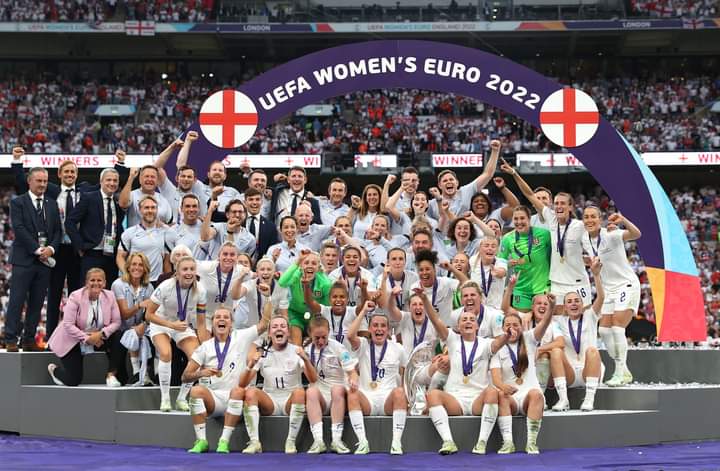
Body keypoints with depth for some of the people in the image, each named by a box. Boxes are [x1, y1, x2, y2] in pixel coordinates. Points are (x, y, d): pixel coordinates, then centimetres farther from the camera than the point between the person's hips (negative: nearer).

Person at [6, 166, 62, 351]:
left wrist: (51, 249, -6)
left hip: (45, 259, 5)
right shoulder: (18, 203, 0)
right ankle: (11, 340, -3)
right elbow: (19, 229, -9)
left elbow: (58, 230, 12)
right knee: (17, 300, -5)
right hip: (24, 259, -4)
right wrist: (37, 250, -13)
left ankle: (29, 339, 10)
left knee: (37, 302, 5)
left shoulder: (52, 204, 15)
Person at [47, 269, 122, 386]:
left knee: (117, 337, -25)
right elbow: (68, 325, -23)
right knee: (73, 381, -8)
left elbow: (116, 322, -7)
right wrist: (86, 338, -29)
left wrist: (102, 334, -25)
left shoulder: (109, 296, -7)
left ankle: (111, 376, -13)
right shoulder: (75, 297, -19)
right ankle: (54, 369, 28)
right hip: (73, 340, -4)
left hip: (97, 337, 4)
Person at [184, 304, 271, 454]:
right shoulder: (205, 347, 9)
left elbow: (263, 324, 4)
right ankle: (201, 441, -29)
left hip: (233, 399, -1)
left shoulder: (241, 338, 9)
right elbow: (185, 377, 6)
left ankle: (224, 441, -33)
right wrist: (201, 373, -14)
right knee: (196, 390, -31)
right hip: (211, 398, 1)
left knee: (238, 391, -35)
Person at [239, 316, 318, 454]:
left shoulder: (296, 351, 0)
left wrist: (305, 359, -30)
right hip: (269, 402, 1)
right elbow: (242, 384, -4)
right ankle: (254, 442, -31)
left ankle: (291, 442, -28)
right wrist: (250, 366, -23)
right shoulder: (262, 353, 4)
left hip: (291, 401, -1)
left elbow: (313, 380, -13)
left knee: (299, 391, -33)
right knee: (250, 391, -26)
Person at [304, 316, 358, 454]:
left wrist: (353, 380, -26)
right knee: (311, 391, -33)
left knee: (337, 389, -37)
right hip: (320, 396, 2)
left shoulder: (337, 347, 1)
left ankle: (336, 440, -40)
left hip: (339, 396, -2)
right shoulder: (308, 351, 9)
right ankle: (318, 441, -44)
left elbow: (352, 371, -6)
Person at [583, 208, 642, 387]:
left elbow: (636, 234, -35)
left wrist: (623, 221, -53)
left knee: (617, 328, -17)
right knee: (604, 330, 1)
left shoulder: (611, 235, -18)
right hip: (608, 289, 7)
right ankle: (624, 372, 14)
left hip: (627, 285, -7)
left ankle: (620, 373, -9)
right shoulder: (585, 241, 3)